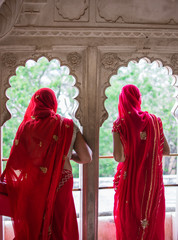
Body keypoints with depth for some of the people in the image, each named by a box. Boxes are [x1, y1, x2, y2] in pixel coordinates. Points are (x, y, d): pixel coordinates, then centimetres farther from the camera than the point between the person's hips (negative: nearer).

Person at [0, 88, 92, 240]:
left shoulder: (27, 127, -6)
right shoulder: (68, 126, -3)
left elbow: (15, 163, -8)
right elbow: (87, 158, -3)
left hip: (32, 189, 0)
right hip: (61, 186, 1)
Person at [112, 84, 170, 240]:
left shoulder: (120, 124, -11)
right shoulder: (154, 120, -1)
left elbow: (118, 157, -18)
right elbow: (166, 150, 2)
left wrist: (127, 156, 4)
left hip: (129, 179, -2)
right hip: (153, 181, 3)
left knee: (128, 223, 12)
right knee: (152, 220, 16)